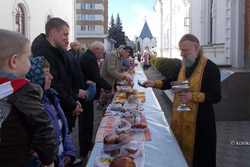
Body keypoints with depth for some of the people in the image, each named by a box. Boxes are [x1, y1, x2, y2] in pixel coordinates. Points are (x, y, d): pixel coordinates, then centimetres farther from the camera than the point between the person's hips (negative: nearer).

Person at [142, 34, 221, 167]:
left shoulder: (210, 68, -13)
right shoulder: (183, 66, 8)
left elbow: (216, 96, -15)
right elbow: (170, 82, 20)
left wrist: (192, 96, -26)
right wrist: (154, 84, 3)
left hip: (199, 121, -6)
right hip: (179, 118, 6)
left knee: (196, 155, 5)